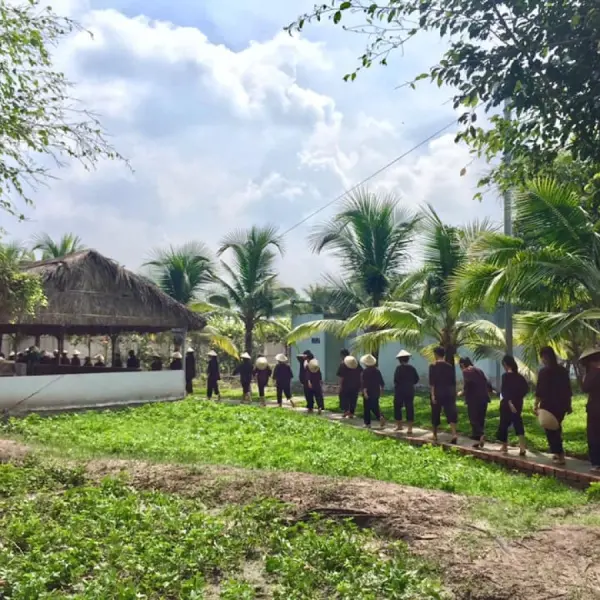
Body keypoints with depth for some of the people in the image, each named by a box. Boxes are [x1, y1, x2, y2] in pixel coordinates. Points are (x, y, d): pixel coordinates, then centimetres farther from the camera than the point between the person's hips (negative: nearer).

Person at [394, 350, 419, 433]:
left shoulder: (399, 368, -11)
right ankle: (409, 428, 1)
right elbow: (416, 379, 6)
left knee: (397, 408, 11)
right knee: (409, 408, 4)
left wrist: (397, 384, 4)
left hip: (400, 391, -4)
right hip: (410, 391, 4)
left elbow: (396, 379, -16)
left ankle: (399, 425, 18)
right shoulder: (412, 368, 3)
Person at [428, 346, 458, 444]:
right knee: (451, 413, -4)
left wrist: (432, 394, -13)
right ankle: (454, 434, -21)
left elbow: (432, 382, -12)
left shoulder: (433, 366, -5)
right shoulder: (449, 366, 7)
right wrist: (454, 393, 19)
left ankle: (435, 435, 19)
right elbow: (453, 381, 10)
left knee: (435, 415, 10)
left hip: (437, 393, -3)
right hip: (448, 393, 3)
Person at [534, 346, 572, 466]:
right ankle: (558, 452, 25)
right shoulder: (563, 370, 6)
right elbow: (568, 389, 10)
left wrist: (536, 405, -7)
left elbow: (539, 391, -14)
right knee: (556, 429, 21)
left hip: (548, 405, -6)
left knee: (550, 430, 2)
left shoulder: (544, 371, -13)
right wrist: (569, 405, 17)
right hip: (561, 404, 6)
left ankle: (559, 455, -3)